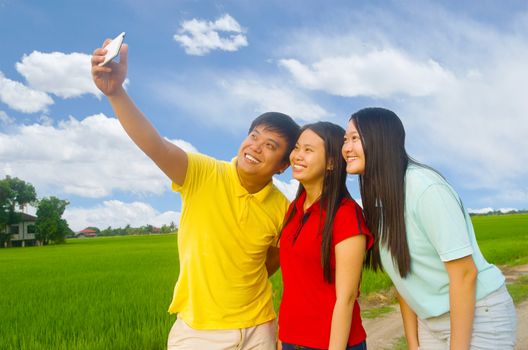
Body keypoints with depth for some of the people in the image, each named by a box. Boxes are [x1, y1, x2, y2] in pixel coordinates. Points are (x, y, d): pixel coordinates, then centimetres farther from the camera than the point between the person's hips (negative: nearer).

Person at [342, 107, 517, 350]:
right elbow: (403, 275, 4)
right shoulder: (377, 200, -1)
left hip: (479, 316, -6)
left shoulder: (425, 187, -22)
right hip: (431, 321, 7)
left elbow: (465, 273, -22)